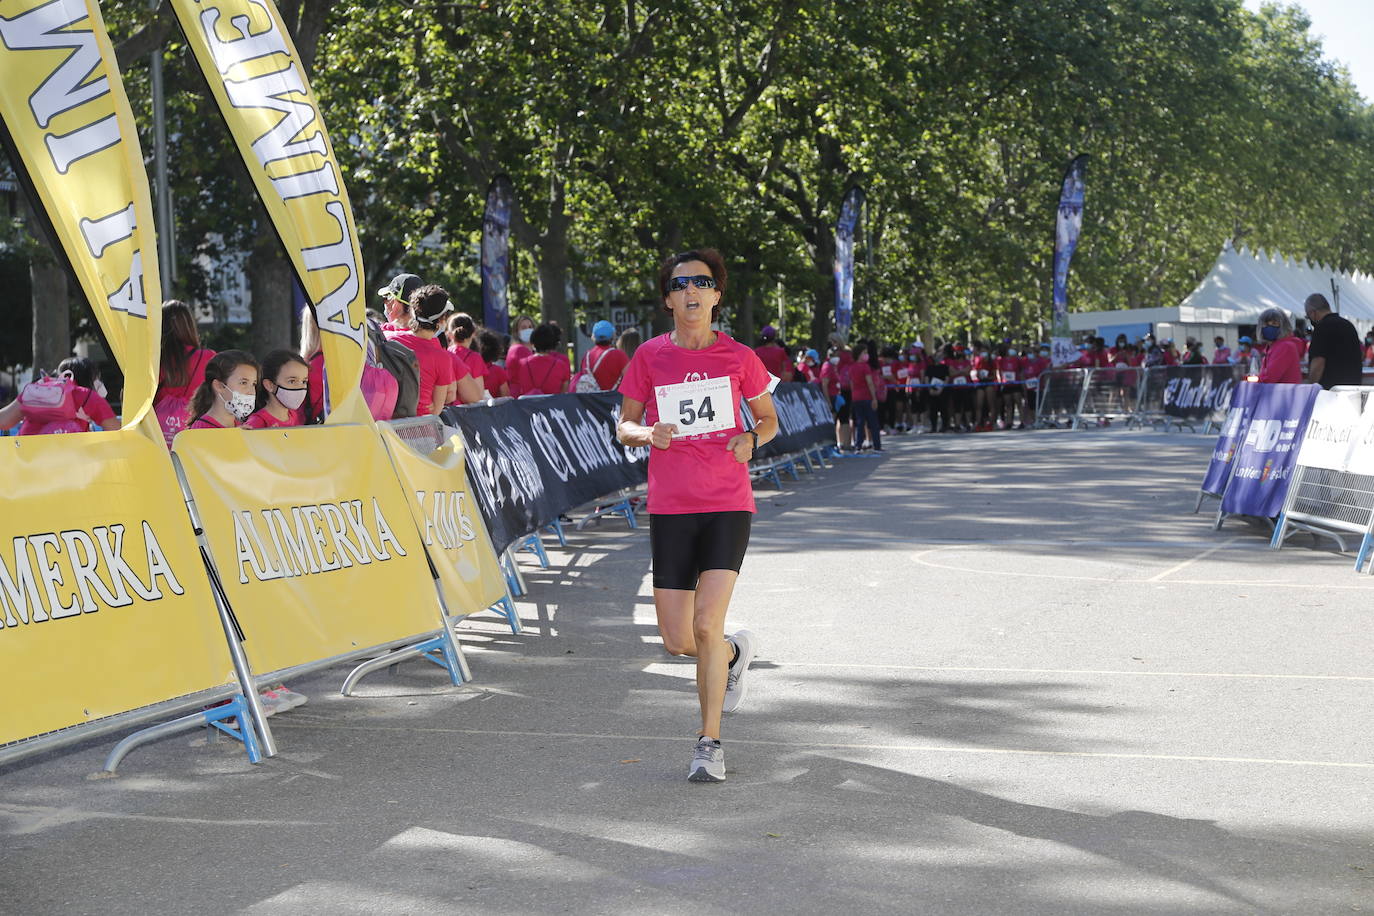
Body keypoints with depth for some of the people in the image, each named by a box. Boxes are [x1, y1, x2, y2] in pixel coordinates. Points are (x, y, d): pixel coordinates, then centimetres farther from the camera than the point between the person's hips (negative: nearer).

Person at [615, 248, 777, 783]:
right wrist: (646, 433, -11)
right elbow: (623, 427, 12)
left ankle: (709, 743, -1)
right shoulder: (649, 357, 4)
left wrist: (751, 439, -7)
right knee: (677, 641, 1)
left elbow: (768, 418, 15)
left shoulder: (738, 357, 2)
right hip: (669, 508, 2)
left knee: (707, 624, -16)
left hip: (728, 505, -2)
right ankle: (735, 652, 37)